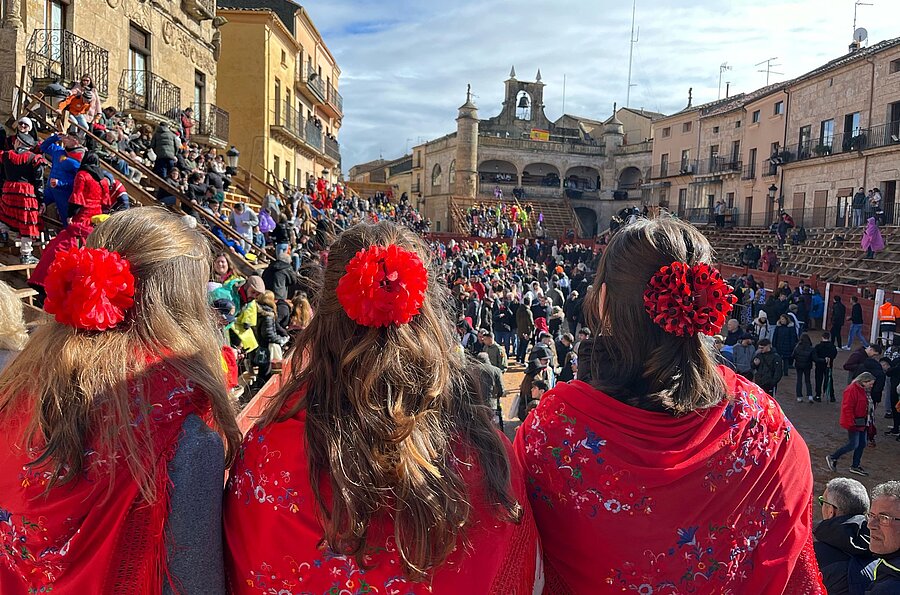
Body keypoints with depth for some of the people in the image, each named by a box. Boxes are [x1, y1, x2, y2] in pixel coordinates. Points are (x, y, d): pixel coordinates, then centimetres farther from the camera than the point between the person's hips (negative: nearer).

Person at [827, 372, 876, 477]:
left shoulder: (864, 390, 10)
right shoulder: (852, 390, -21)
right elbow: (847, 408, -23)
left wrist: (869, 421, 20)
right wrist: (850, 423, -23)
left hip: (863, 423, 10)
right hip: (854, 424, -10)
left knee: (862, 444, 12)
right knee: (853, 444, -6)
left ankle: (855, 466, 24)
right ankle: (832, 457, 9)